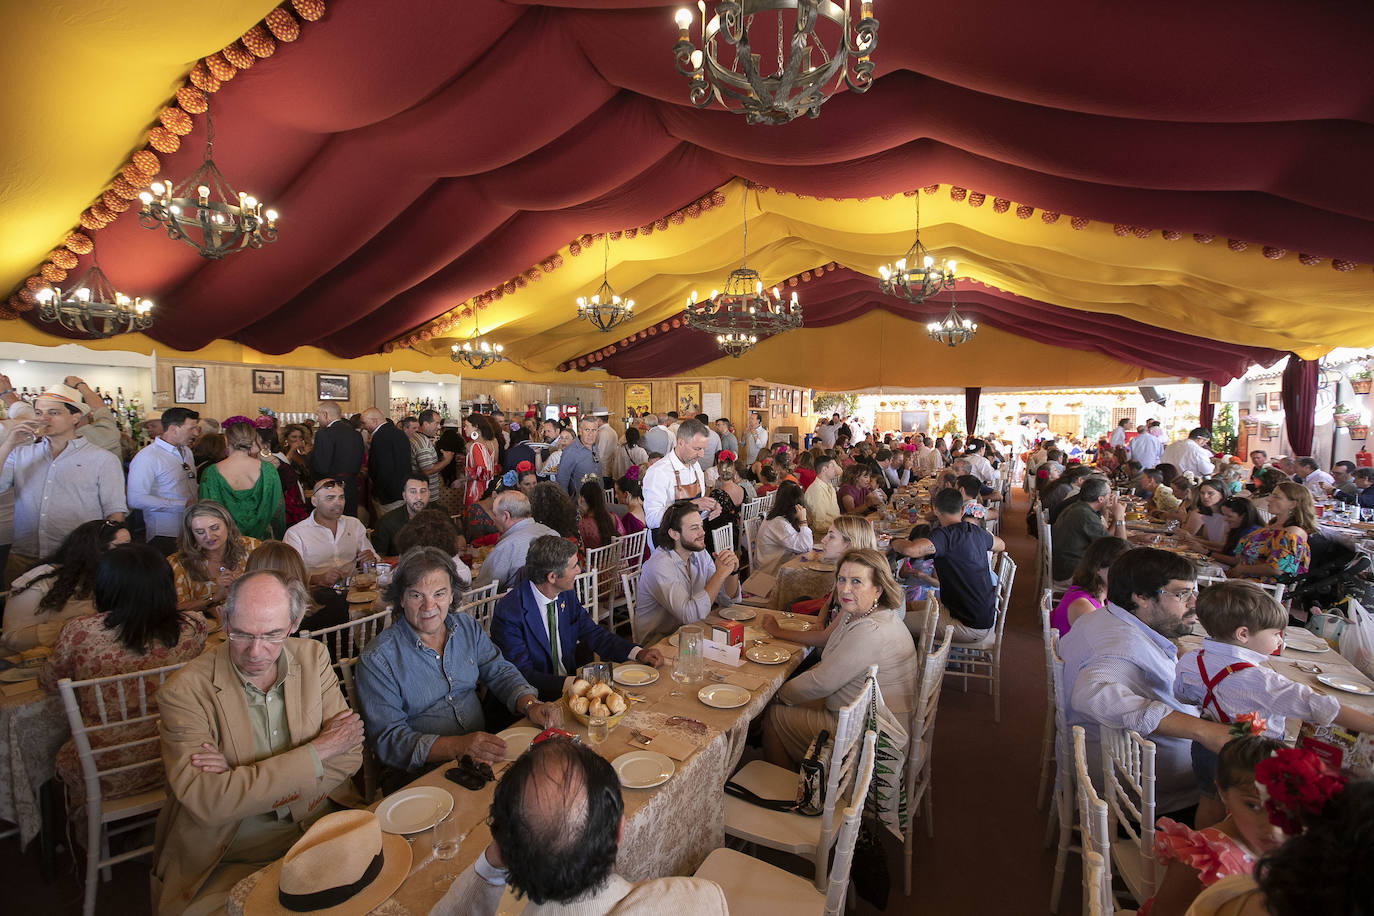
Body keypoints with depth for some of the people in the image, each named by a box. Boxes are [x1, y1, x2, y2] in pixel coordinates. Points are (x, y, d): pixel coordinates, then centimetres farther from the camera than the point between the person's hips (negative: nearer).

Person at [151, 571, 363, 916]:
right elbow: (206, 801, -19)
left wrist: (243, 776, -14)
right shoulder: (184, 692, -10)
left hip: (320, 834, 2)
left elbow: (350, 754, -4)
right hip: (227, 861, -1)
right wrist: (318, 750, -18)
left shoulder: (313, 657, -2)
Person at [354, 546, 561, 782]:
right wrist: (458, 746, -29)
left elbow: (499, 672, 10)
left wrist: (530, 704, -12)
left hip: (483, 756, 5)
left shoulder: (467, 628, 6)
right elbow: (388, 739, -15)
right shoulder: (377, 659, -11)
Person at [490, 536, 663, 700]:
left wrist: (638, 653, -3)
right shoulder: (509, 612, -20)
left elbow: (593, 633, 10)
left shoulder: (567, 595, 1)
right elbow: (522, 675, -20)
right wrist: (569, 683, -32)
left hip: (570, 682, 7)